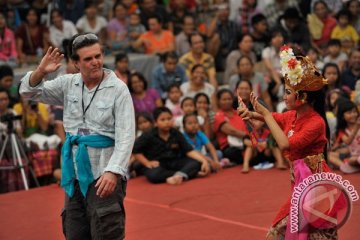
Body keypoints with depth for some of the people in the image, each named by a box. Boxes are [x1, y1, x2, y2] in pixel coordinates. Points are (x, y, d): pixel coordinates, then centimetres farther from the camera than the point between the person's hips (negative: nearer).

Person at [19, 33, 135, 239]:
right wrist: (41, 71, -10)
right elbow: (28, 92, 11)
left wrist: (113, 171, -25)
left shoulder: (118, 89, -8)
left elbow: (126, 136, -13)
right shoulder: (69, 84, 7)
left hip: (104, 175, -6)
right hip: (75, 174, 6)